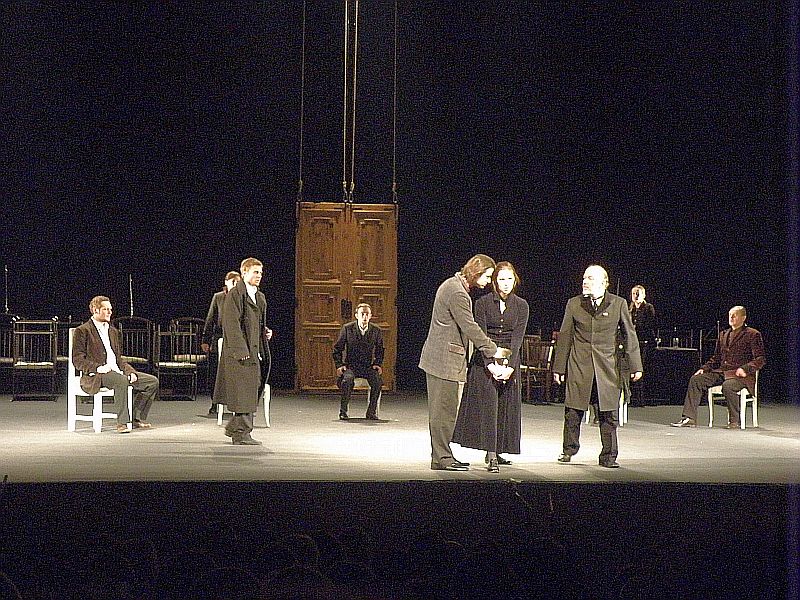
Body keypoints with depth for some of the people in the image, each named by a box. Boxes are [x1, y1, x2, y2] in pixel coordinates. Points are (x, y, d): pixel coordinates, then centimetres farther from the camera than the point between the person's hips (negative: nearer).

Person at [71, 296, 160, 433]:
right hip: (95, 376, -8)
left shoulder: (114, 331, 24)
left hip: (116, 371, 8)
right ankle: (122, 423, -34)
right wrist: (97, 367, -22)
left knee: (152, 381, -6)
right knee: (121, 380, -38)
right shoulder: (82, 331, 1)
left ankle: (137, 418, -1)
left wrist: (131, 372, 3)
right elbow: (77, 360, -6)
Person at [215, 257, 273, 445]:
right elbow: (231, 324, -15)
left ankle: (233, 428, 24)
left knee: (253, 391, 12)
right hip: (240, 351, -9)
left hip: (255, 351, 9)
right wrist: (241, 351, -21)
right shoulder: (235, 295, -9)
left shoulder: (259, 297, 18)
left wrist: (266, 332, 7)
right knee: (243, 393, -6)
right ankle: (241, 434, -1)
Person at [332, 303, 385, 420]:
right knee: (347, 379, -34)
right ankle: (343, 411, -19)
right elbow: (337, 349, 5)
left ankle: (372, 412, -13)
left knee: (377, 380, -28)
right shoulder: (347, 328, -3)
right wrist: (339, 365, -8)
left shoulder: (376, 330, 2)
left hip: (368, 366, 2)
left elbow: (380, 350, 16)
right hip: (350, 365, -2)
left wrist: (378, 364, 0)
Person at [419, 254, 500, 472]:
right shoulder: (456, 293, -18)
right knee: (444, 408, -6)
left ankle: (442, 455, 18)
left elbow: (468, 327, 21)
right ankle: (441, 458, -2)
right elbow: (470, 328, -20)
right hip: (444, 359, -11)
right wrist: (493, 350, -11)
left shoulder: (453, 285, 16)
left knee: (444, 409, 13)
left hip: (439, 357, 11)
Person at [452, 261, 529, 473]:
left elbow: (517, 338, -5)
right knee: (488, 404, -10)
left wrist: (510, 366, -17)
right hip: (484, 360, -3)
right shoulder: (483, 303, -3)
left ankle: (497, 451, 14)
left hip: (509, 361, 3)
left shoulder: (521, 305, 2)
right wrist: (491, 365, -19)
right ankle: (491, 456, -13)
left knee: (506, 406, 4)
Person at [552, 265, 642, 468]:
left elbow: (629, 335, 4)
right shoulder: (574, 304, 7)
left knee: (608, 414, 1)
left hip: (608, 366, -1)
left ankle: (608, 456, 10)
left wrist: (635, 366, -1)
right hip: (579, 366, 1)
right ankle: (569, 450, 20)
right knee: (573, 412, 2)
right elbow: (565, 337, 10)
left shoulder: (618, 304, 3)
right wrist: (559, 367, 8)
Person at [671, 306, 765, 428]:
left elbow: (760, 359, -6)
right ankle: (689, 418, -19)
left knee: (728, 386, -38)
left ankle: (734, 421, -19)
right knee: (696, 379, -14)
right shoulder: (723, 335, 22)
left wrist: (745, 369, -22)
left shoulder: (752, 334, 1)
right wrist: (704, 368, 5)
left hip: (740, 374, -6)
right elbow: (716, 358, 24)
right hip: (721, 372, 7)